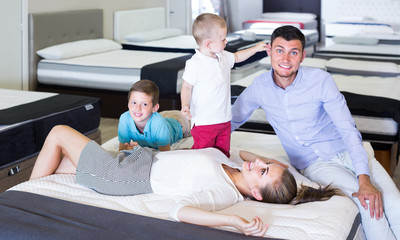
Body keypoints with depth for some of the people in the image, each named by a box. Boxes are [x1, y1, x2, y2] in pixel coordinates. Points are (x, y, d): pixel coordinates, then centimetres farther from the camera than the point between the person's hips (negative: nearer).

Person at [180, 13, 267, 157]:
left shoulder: (223, 57, 5)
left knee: (223, 154, 14)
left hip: (224, 118, 7)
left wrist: (256, 48, 26)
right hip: (204, 123, -7)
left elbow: (237, 57, 27)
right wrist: (185, 105, -24)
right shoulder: (195, 64, -17)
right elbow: (186, 87, -10)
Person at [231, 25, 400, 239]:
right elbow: (232, 119, 12)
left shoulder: (321, 81, -11)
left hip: (345, 152, 0)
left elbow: (348, 130, -15)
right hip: (314, 164, 0)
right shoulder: (260, 86, -5)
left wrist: (364, 179, -26)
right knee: (368, 204, -27)